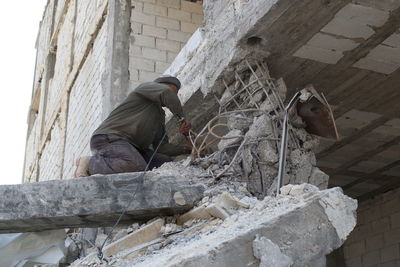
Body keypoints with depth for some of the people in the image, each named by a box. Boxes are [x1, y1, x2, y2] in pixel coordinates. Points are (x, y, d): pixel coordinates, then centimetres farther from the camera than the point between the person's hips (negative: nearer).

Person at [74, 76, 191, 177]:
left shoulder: (160, 115, 28)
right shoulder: (148, 87, 6)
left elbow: (162, 147, 17)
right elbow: (166, 93, -18)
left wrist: (185, 149, 4)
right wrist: (182, 117, -10)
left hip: (130, 147, 9)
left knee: (166, 162, -7)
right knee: (138, 167, -35)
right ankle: (91, 163, -17)